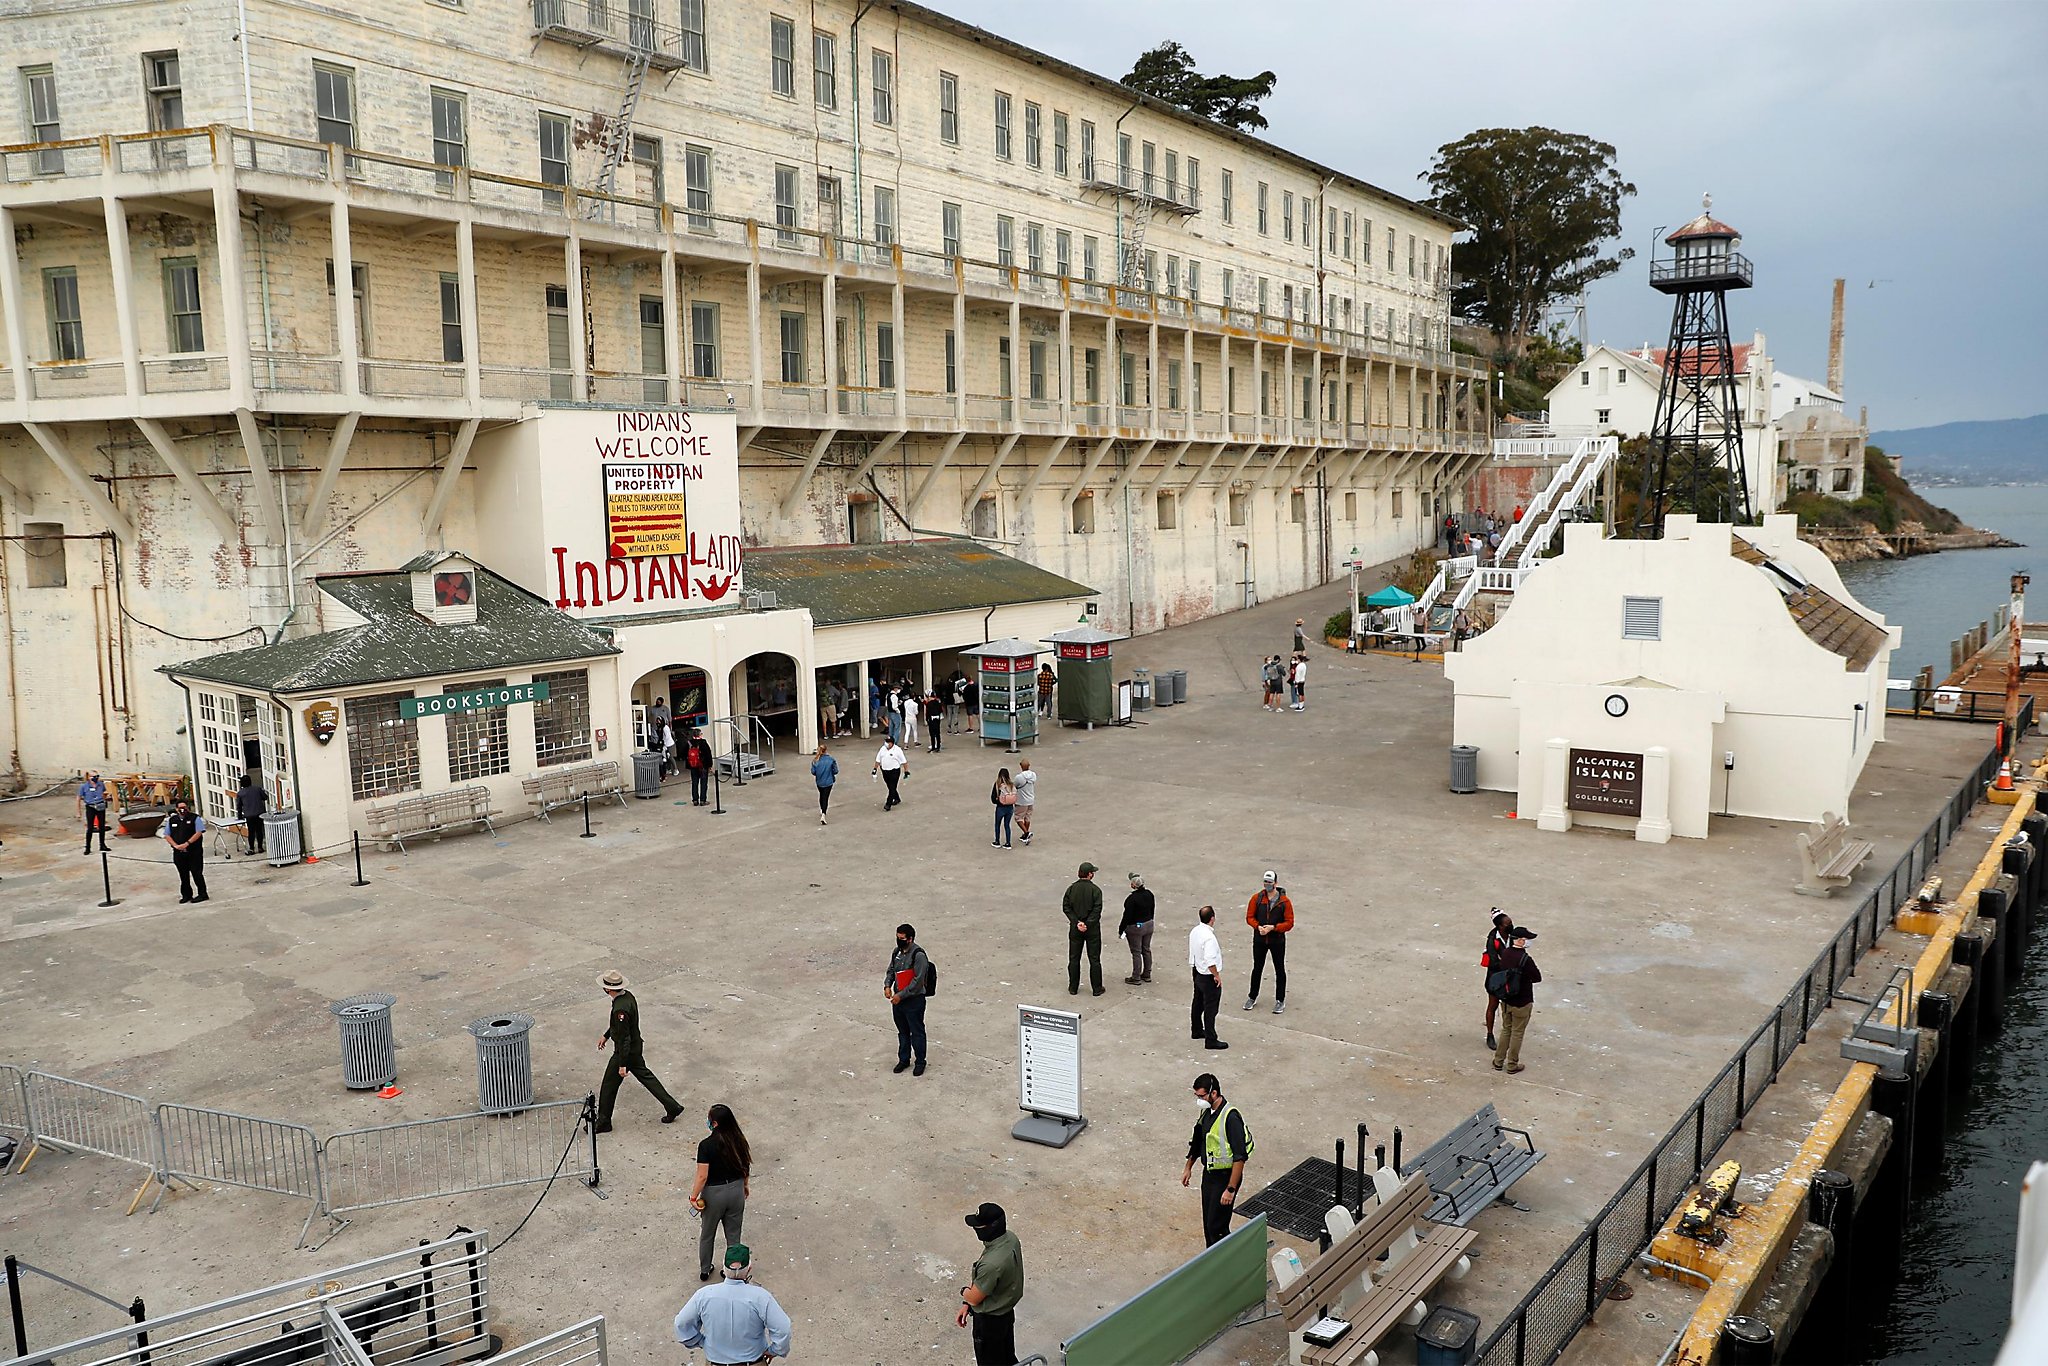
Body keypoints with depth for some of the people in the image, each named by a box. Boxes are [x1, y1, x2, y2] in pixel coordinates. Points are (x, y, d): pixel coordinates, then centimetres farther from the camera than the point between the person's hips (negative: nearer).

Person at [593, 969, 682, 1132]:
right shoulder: (627, 995, -3)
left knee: (609, 1085, 9)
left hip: (625, 1052, -9)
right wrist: (606, 1035, 24)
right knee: (645, 1076, 20)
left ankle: (603, 1122, 26)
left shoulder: (620, 1009, -32)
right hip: (635, 1049, 9)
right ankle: (672, 1107, 24)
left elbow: (624, 1038, -28)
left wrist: (622, 1064, -22)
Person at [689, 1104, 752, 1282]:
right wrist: (745, 1185, 17)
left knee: (707, 1234, 21)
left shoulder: (706, 1145, -25)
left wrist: (694, 1197, -9)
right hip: (736, 1190, 3)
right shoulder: (739, 1140, -11)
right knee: (733, 1234, 19)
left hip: (714, 1193, -3)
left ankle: (704, 1270, 38)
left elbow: (702, 1176, -22)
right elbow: (746, 1167, 0)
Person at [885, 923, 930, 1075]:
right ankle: (903, 1059, 34)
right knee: (902, 1032, 19)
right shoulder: (897, 952, 3)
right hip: (898, 999, 7)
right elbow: (890, 971, 17)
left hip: (914, 1001, -7)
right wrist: (887, 985, -2)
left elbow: (918, 981, -22)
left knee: (917, 1032, 6)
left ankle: (920, 1062, 21)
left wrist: (901, 995, -19)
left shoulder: (918, 955, -20)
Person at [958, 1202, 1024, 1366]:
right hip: (1007, 1312, 7)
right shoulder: (1010, 1238, -11)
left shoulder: (992, 1263, -40)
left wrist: (964, 1291, -1)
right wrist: (966, 1305, 4)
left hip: (990, 1321, -7)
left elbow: (974, 1297, -23)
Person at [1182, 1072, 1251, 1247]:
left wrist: (1230, 1189, -24)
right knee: (1208, 1223, 16)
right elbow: (1198, 1141, 18)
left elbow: (1240, 1157, -25)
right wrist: (1188, 1167, 24)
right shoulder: (1207, 1112, 1)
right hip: (1209, 1174, 8)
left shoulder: (1230, 1118, -25)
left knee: (1217, 1227, -6)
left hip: (1225, 1177, -8)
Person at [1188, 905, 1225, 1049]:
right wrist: (1217, 976, -17)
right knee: (1210, 1009, 0)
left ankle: (1196, 1031, 39)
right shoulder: (1209, 937, -28)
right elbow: (1210, 961, -30)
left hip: (1197, 973, 9)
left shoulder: (1194, 932, -2)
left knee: (1198, 1003, 23)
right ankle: (1210, 1040, 5)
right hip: (1208, 977, -9)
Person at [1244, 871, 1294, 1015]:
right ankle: (1252, 997, 29)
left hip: (1277, 941, -2)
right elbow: (1249, 917, 0)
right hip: (1259, 940, 2)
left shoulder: (1285, 901, -11)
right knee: (1257, 968, 15)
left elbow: (1289, 923, -10)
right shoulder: (1257, 898, -5)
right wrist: (1258, 927, -18)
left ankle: (1280, 1001, 21)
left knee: (1279, 970, 9)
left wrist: (1273, 927, -22)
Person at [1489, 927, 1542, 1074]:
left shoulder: (1505, 954, -5)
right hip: (1522, 1003, -6)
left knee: (1506, 1029, 21)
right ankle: (1512, 1064, 21)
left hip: (1505, 1000, 6)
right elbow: (1538, 978, -14)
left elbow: (1497, 969, 8)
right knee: (1517, 1033, 10)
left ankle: (1498, 1061, 28)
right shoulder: (1525, 959, -25)